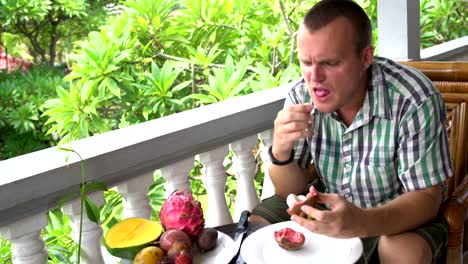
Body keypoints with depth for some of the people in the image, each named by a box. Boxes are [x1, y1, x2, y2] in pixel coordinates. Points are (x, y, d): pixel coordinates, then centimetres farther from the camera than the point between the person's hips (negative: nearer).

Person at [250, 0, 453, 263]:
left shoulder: (414, 100, -27)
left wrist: (362, 223, -44)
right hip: (328, 207, 4)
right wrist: (281, 152, -30)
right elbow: (291, 190, -6)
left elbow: (426, 199, -23)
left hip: (397, 217, -3)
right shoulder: (302, 95, -14)